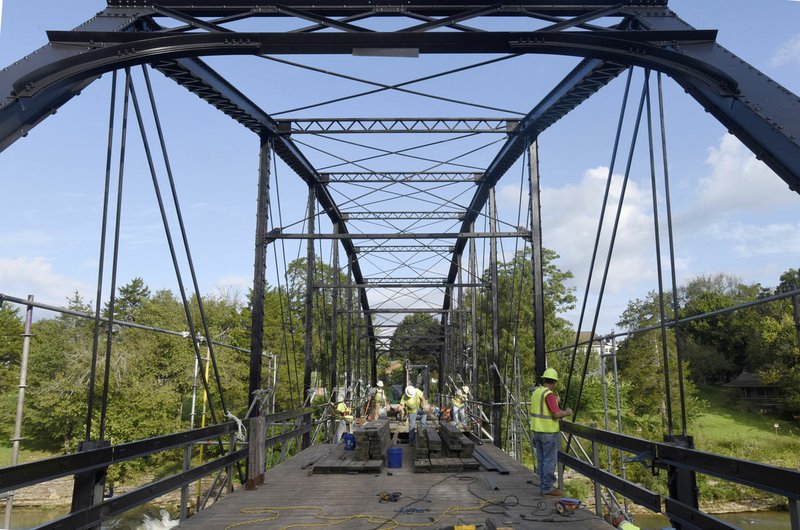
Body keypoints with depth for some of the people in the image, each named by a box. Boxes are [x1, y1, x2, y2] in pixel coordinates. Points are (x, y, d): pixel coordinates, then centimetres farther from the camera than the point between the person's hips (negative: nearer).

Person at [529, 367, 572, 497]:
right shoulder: (549, 394, -18)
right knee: (550, 460, -2)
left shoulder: (536, 392, 9)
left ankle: (544, 486, 19)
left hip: (537, 430, 9)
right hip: (548, 432, -9)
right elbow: (556, 414, -24)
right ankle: (548, 488, 1)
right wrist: (566, 412, -4)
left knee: (541, 460, 13)